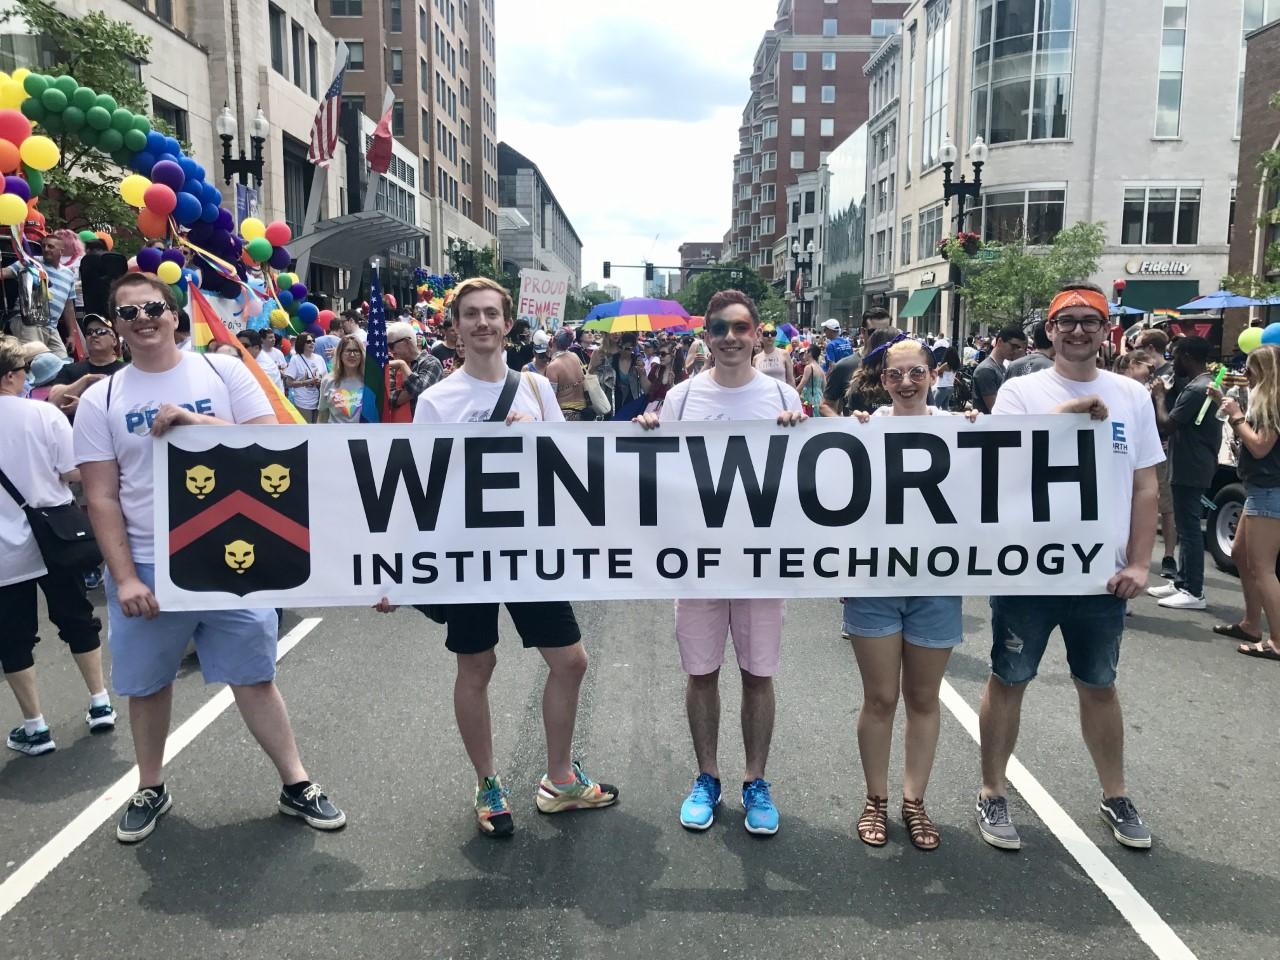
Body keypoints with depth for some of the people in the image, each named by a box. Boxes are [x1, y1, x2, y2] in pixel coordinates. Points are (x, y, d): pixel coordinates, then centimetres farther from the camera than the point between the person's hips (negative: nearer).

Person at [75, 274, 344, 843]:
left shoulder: (223, 372, 0)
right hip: (147, 567, 1)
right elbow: (102, 498, -1)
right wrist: (124, 577, -8)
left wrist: (198, 422, -18)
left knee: (254, 678, 6)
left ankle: (295, 786, 18)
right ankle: (150, 789, 36)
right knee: (147, 684, 15)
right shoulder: (100, 400, 1)